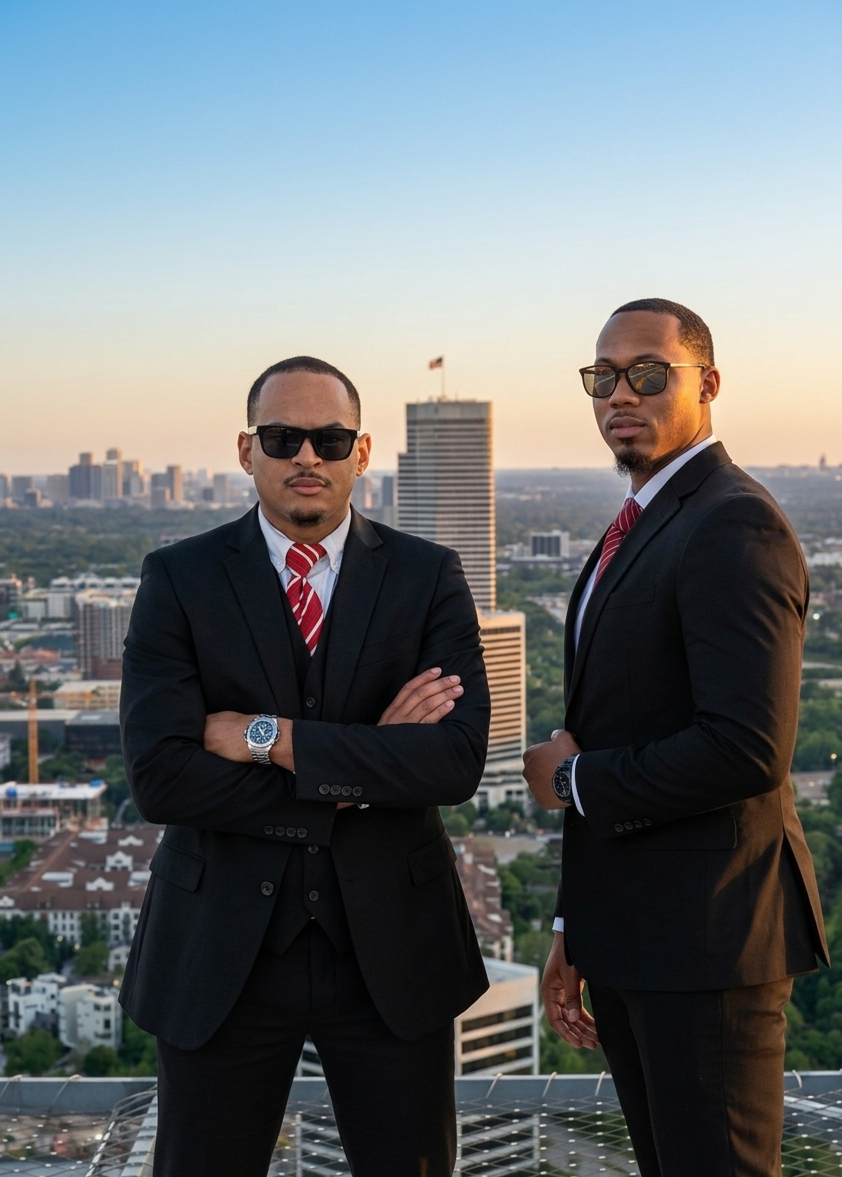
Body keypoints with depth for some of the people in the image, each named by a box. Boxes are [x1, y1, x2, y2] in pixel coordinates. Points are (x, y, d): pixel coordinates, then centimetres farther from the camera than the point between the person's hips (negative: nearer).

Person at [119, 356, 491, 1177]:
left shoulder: (428, 577, -1)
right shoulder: (180, 579, -3)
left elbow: (458, 759, -14)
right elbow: (159, 776, -14)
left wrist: (273, 739, -18)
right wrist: (356, 774, -15)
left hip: (391, 945, 1)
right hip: (221, 949, 0)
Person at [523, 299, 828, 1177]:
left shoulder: (734, 527, -16)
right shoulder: (635, 530, 15)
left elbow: (746, 748, -26)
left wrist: (576, 778, -12)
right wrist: (575, 930, 16)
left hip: (707, 936, -9)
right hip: (627, 938, 9)